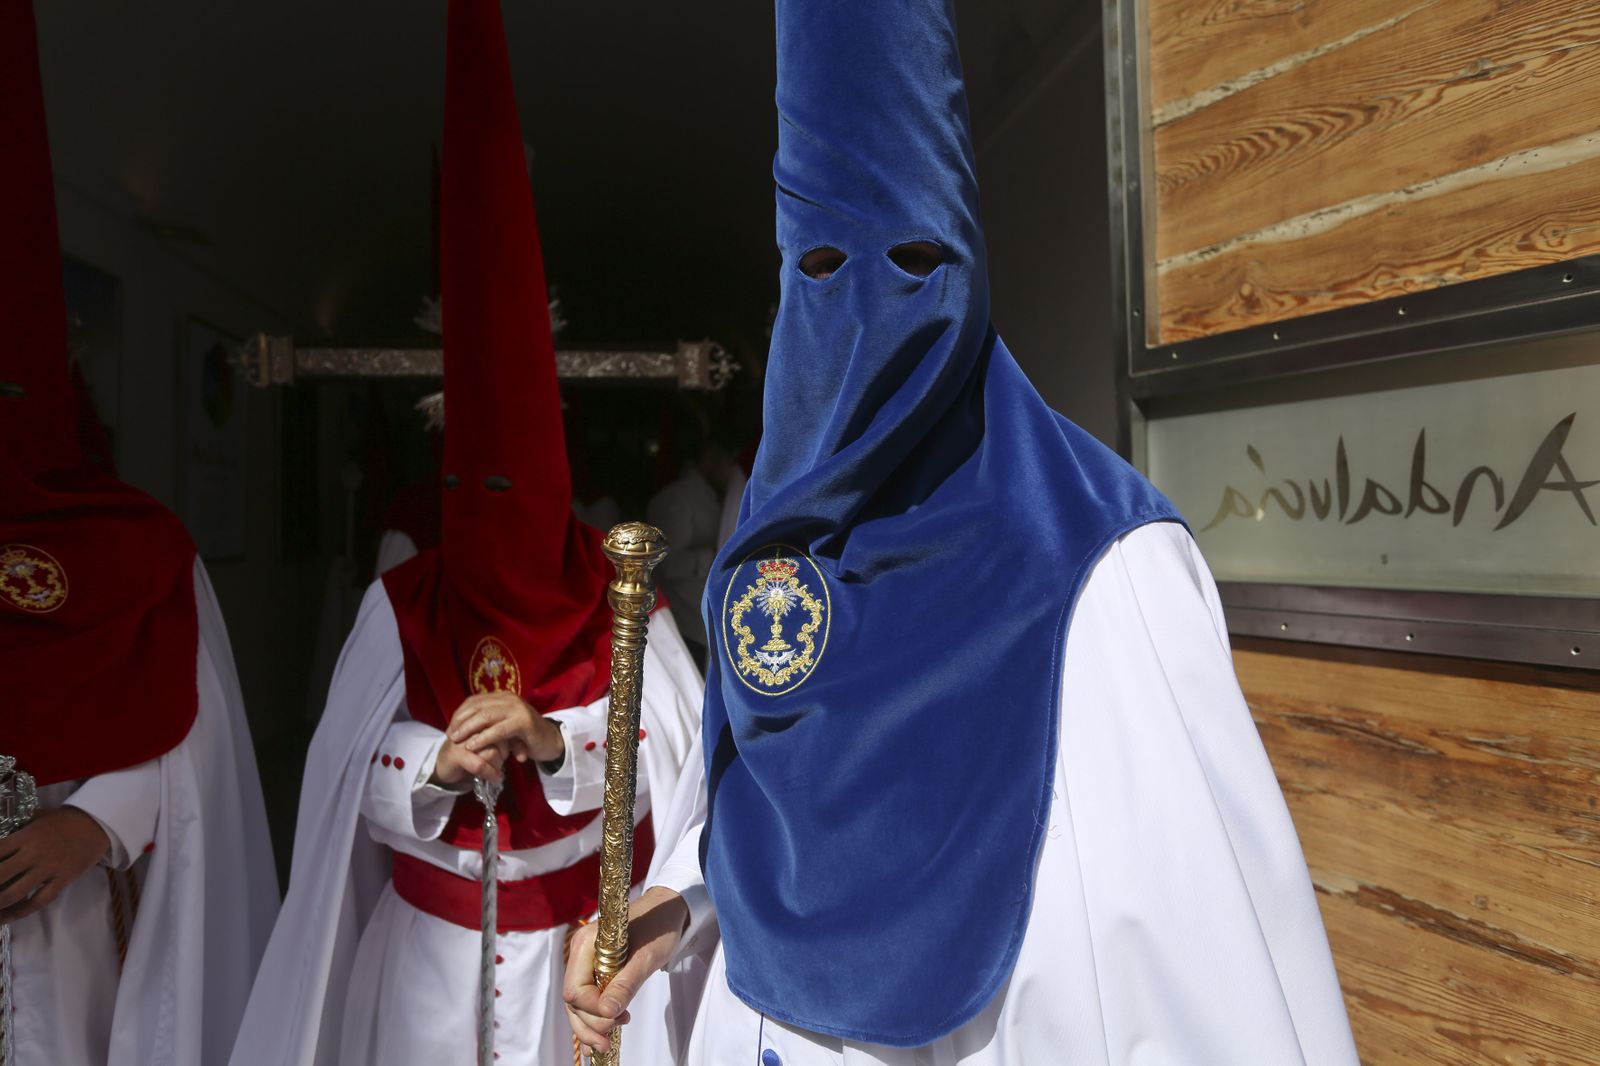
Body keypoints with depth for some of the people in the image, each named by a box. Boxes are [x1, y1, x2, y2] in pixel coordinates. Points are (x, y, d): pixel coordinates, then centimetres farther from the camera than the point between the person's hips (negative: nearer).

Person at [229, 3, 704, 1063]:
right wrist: (436, 766, -24)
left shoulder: (620, 606, -11)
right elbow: (355, 784, -5)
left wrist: (554, 741, -27)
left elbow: (670, 764, -13)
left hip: (580, 939, -1)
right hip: (430, 948, 2)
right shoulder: (405, 605, -6)